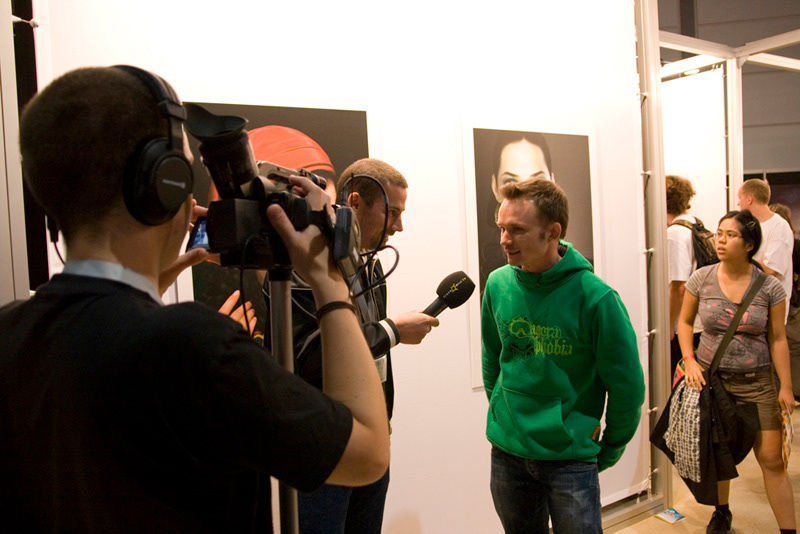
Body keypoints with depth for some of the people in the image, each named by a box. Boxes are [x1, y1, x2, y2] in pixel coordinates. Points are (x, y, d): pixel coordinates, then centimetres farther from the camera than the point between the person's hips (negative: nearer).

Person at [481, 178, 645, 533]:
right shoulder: (498, 284, -6)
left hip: (570, 456, -4)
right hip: (505, 451, 4)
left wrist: (608, 452, 0)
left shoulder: (595, 298, -19)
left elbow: (627, 387, -9)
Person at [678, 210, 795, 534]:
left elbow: (778, 339, -2)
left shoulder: (769, 287, -7)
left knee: (771, 459, 1)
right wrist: (690, 360, -7)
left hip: (756, 382, -1)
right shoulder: (701, 279, -5)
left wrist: (786, 387, -2)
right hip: (711, 377, 1)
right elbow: (685, 322, 6)